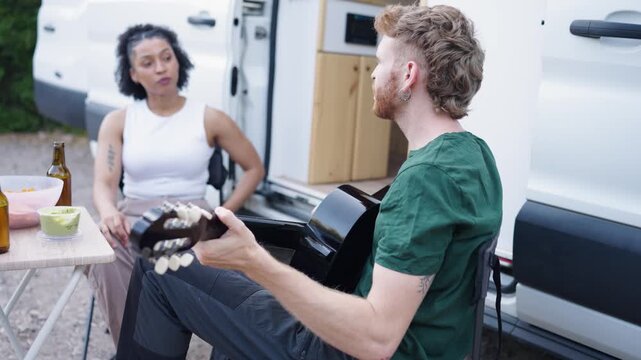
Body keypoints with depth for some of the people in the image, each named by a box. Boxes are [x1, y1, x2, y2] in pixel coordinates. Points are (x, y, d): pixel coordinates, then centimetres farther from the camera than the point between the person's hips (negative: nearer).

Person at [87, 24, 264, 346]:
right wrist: (108, 212, -27)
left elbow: (254, 168, 12)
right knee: (103, 259, -33)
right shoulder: (118, 121, 8)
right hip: (132, 221, 1)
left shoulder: (209, 119, 5)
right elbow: (103, 183, -2)